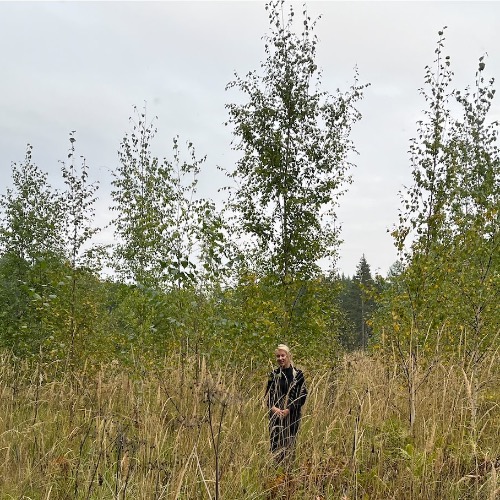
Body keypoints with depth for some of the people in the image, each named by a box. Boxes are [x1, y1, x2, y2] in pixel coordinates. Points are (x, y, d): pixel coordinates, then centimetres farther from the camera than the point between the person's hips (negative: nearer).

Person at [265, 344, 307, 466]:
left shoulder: (297, 374, -2)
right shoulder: (274, 374, 9)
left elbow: (302, 394, -4)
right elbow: (268, 393, 9)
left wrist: (289, 409, -12)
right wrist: (273, 407, -9)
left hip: (292, 415, -3)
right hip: (275, 414, 3)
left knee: (289, 442, -3)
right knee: (275, 442, 0)